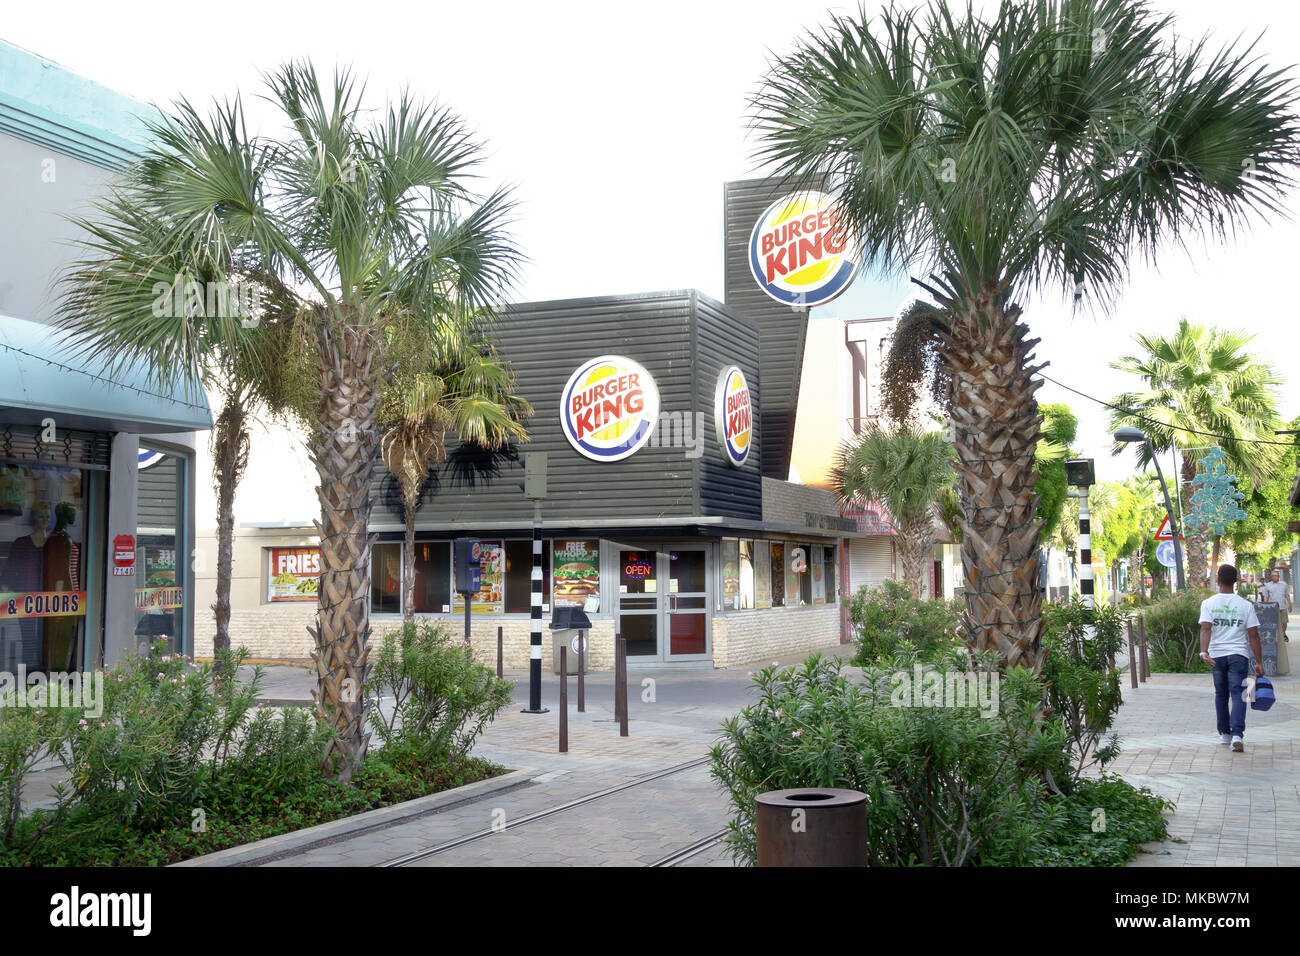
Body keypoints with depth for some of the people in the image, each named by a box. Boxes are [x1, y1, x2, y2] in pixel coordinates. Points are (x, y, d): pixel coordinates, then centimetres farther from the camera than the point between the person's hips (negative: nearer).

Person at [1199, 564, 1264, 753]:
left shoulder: (1208, 604, -2)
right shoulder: (1246, 605, -1)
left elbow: (1206, 629, -15)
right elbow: (1253, 635, -2)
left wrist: (1204, 652, -23)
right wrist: (1259, 663, 1)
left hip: (1217, 655, 1)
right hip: (1239, 655, -1)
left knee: (1221, 694, 17)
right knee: (1238, 695, -5)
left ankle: (1224, 733, 24)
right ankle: (1237, 735, -20)